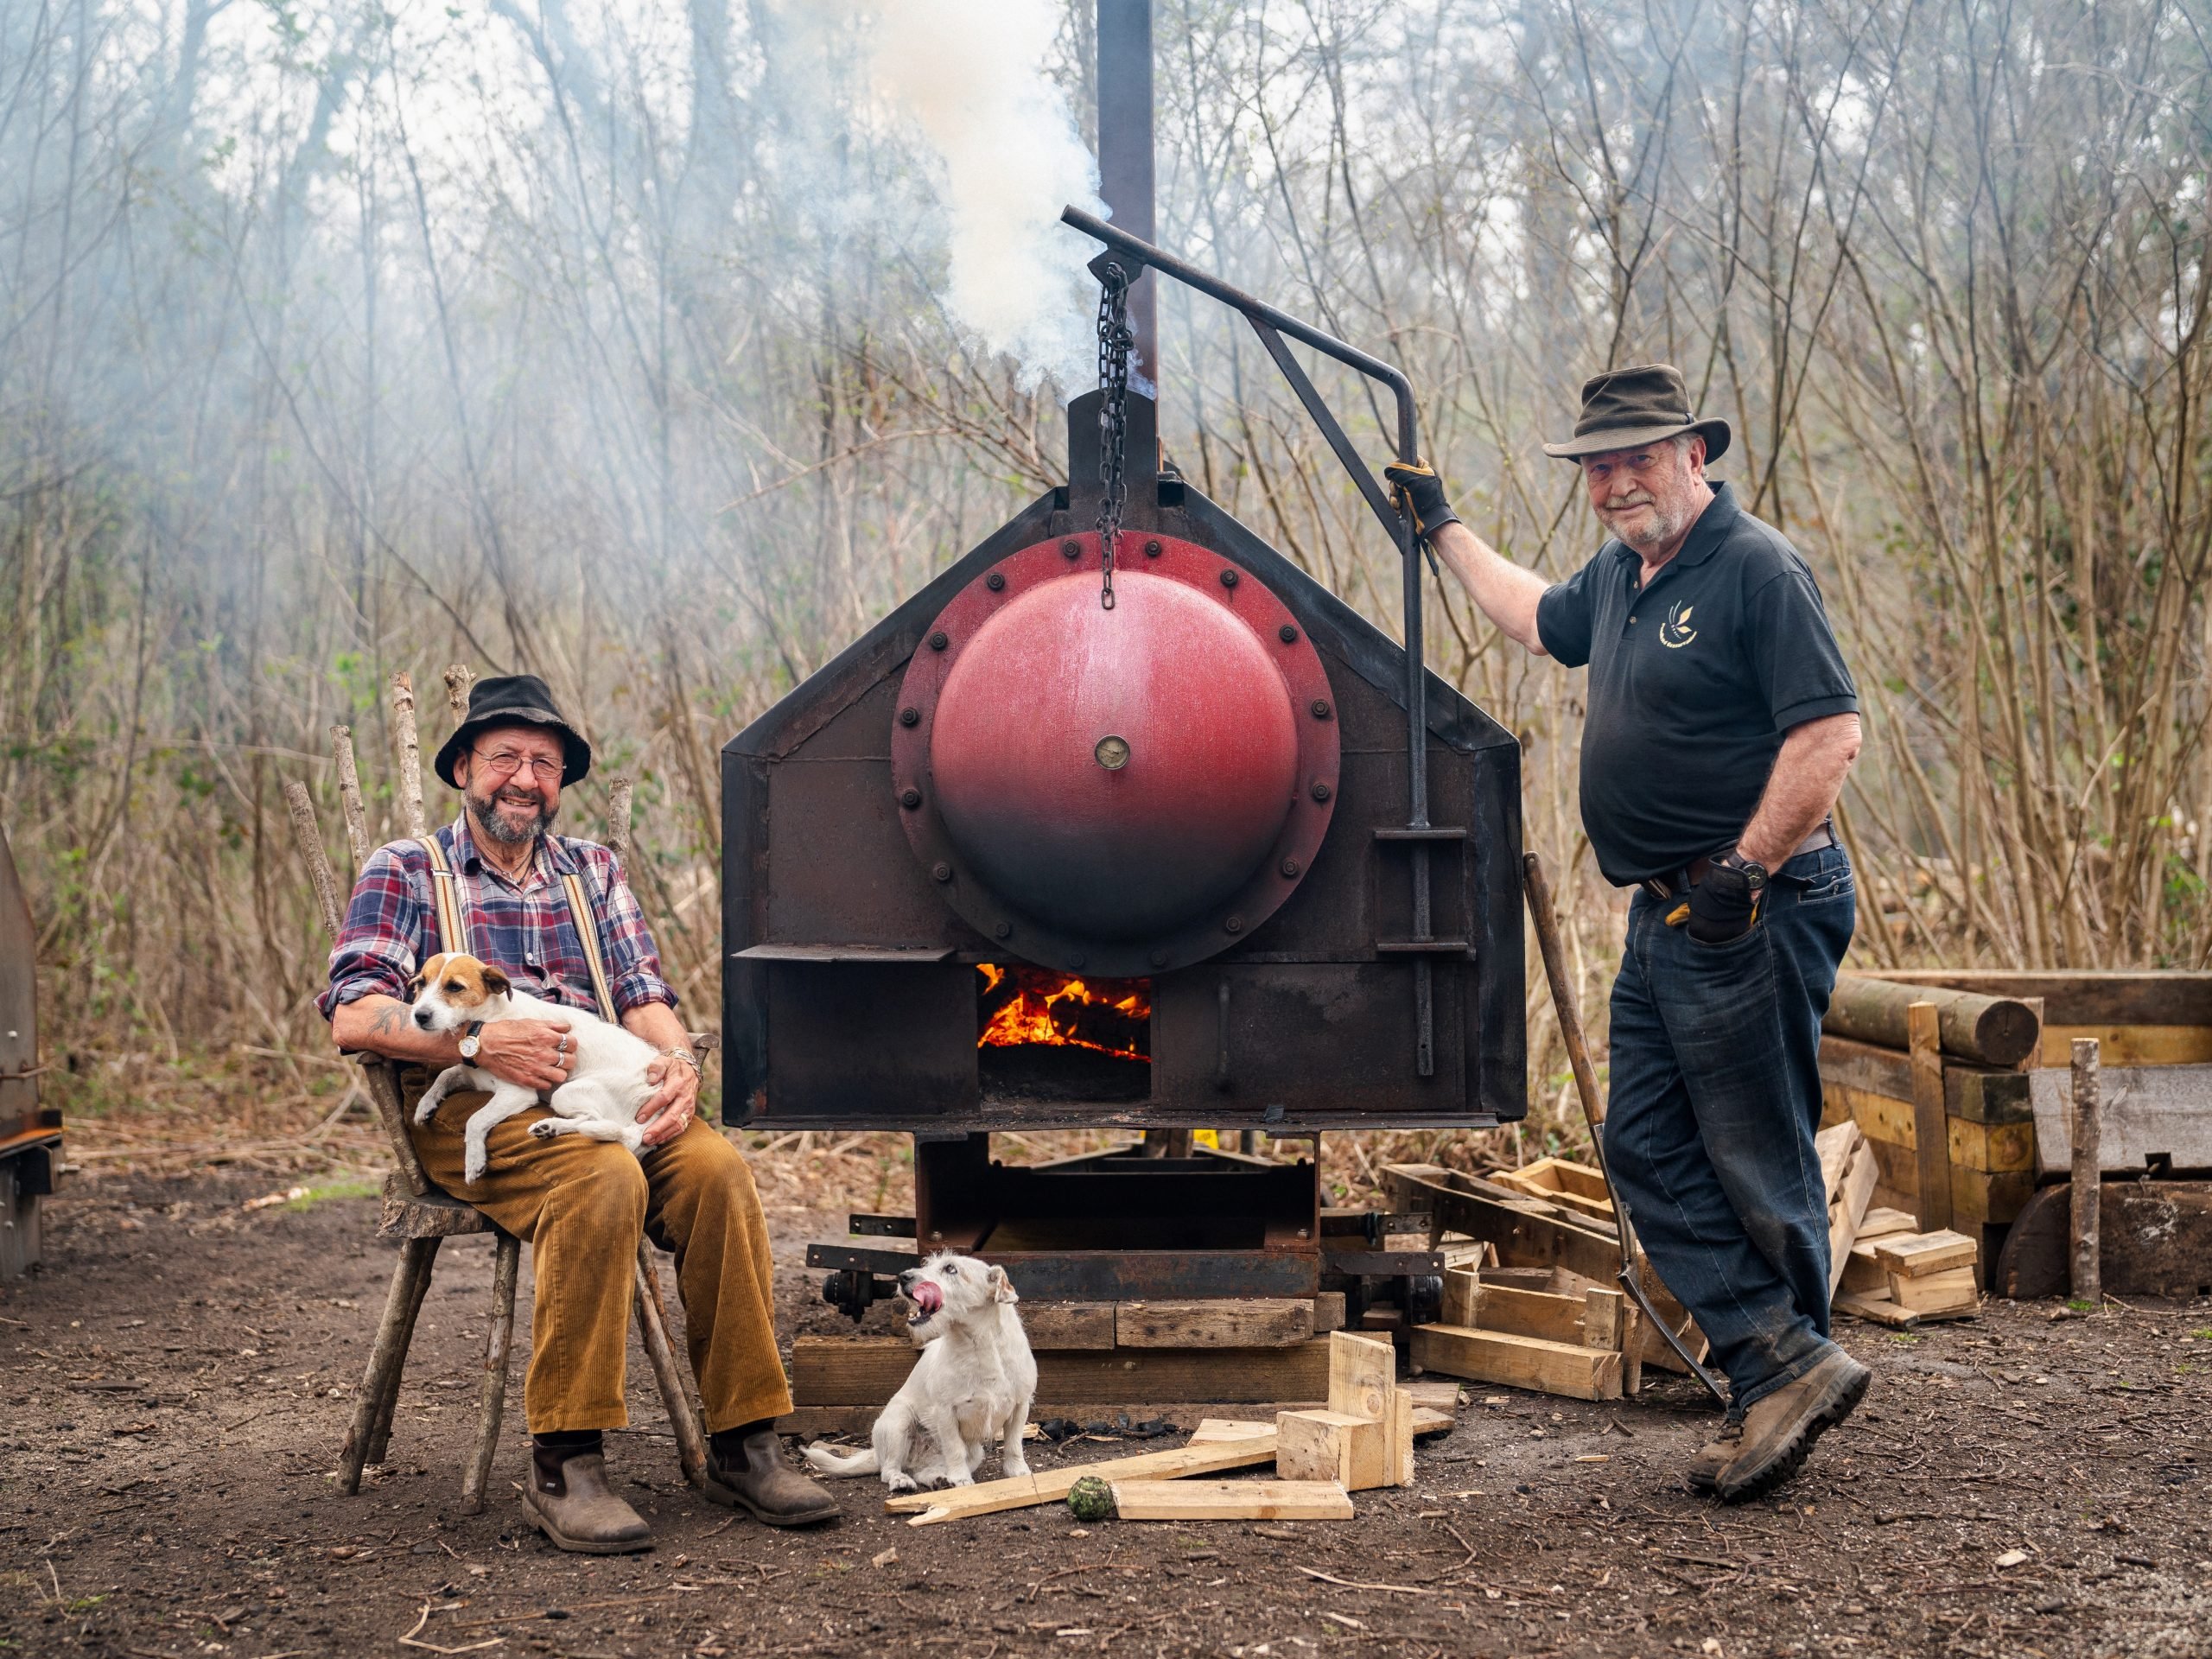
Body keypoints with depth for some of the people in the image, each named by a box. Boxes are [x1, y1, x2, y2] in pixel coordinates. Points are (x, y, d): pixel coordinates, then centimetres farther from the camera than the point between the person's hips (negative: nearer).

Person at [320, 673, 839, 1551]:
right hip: (468, 1112, -4)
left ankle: (742, 1443, -22)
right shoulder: (404, 871, 10)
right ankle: (562, 1467, -33)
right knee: (604, 1178, -36)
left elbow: (644, 997, 14)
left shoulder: (593, 870, 24)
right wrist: (479, 1042, -18)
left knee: (717, 1167, -27)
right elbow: (353, 1015, -3)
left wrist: (678, 1060, -10)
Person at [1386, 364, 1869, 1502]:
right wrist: (1441, 527, 41)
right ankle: (1782, 1366, 5)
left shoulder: (1756, 569, -13)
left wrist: (1746, 870, -21)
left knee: (1757, 1161, -3)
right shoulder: (1619, 575, 15)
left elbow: (1829, 733, -20)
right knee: (1648, 1152, 5)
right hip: (1664, 916, 10)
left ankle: (1782, 1376, 10)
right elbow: (1538, 618, 38)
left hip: (1753, 911, -10)